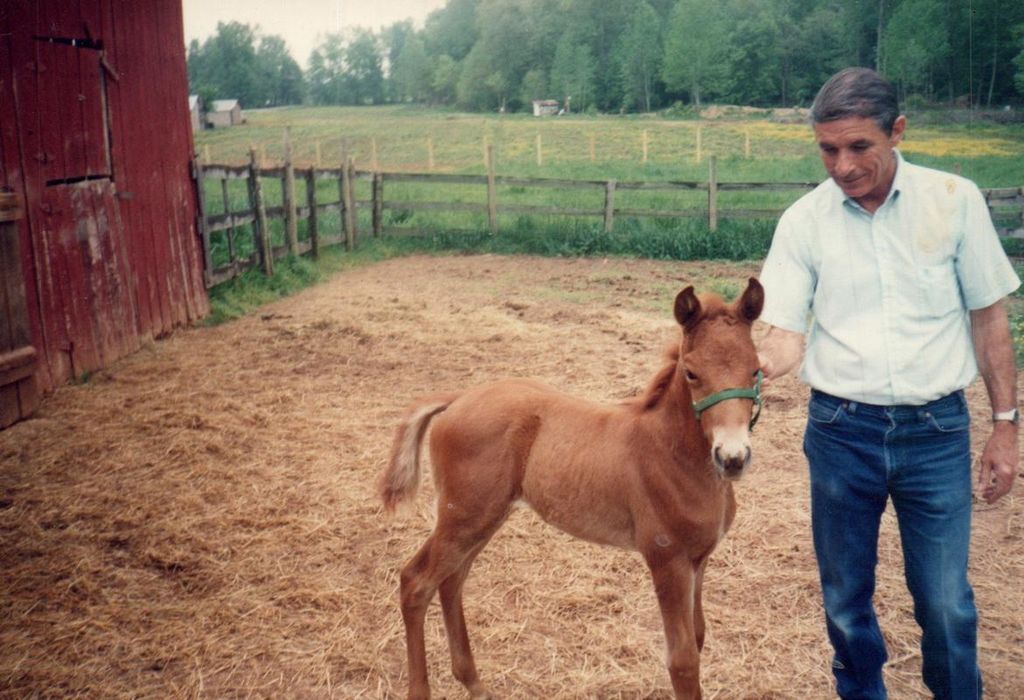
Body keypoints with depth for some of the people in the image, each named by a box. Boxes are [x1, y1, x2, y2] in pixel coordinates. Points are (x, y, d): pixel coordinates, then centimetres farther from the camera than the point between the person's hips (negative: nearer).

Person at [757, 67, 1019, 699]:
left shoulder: (956, 200, -4)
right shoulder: (804, 221, -3)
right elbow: (788, 337, -5)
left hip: (937, 430, -1)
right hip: (841, 429, 1)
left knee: (947, 604, 6)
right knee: (846, 598, 14)